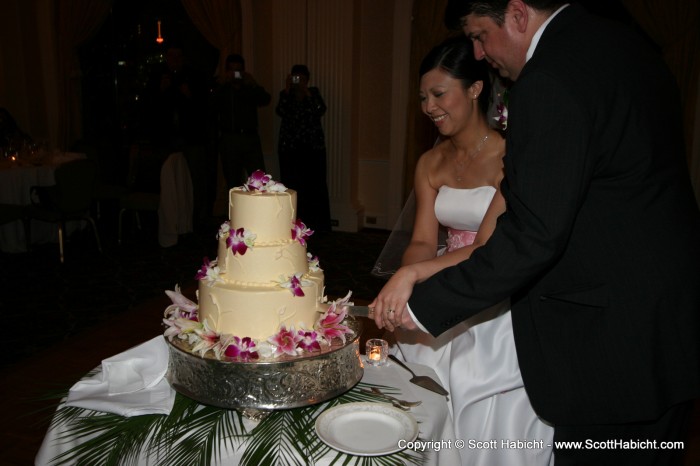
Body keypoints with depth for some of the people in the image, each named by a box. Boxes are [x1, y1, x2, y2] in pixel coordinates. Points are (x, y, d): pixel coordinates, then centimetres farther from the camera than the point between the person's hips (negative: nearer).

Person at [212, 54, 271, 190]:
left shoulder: (251, 88, 16)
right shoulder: (222, 90, 13)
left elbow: (265, 100, -2)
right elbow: (213, 106, -7)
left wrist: (253, 85, -15)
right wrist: (223, 84, -12)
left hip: (251, 137, 1)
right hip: (229, 138, 0)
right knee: (233, 183, 1)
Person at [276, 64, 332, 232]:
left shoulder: (314, 92, 8)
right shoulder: (285, 94, 6)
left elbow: (320, 110, -10)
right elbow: (281, 112, -13)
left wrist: (307, 92, -17)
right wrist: (287, 89, -17)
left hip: (313, 146, 0)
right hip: (290, 146, 0)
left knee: (315, 185, -3)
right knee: (292, 186, -4)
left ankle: (316, 224, 4)